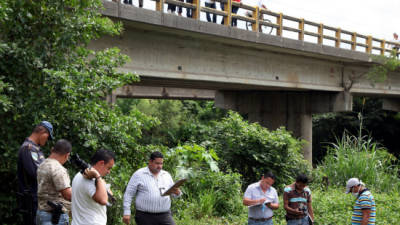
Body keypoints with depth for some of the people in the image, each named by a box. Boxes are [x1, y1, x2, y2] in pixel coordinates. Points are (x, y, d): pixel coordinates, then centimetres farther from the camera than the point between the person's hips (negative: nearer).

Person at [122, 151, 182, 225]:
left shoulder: (166, 175, 13)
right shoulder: (138, 174, 1)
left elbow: (173, 193, 17)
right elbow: (128, 194, 0)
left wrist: (177, 192, -8)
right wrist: (127, 213, -8)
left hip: (165, 216, 3)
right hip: (145, 217, -3)